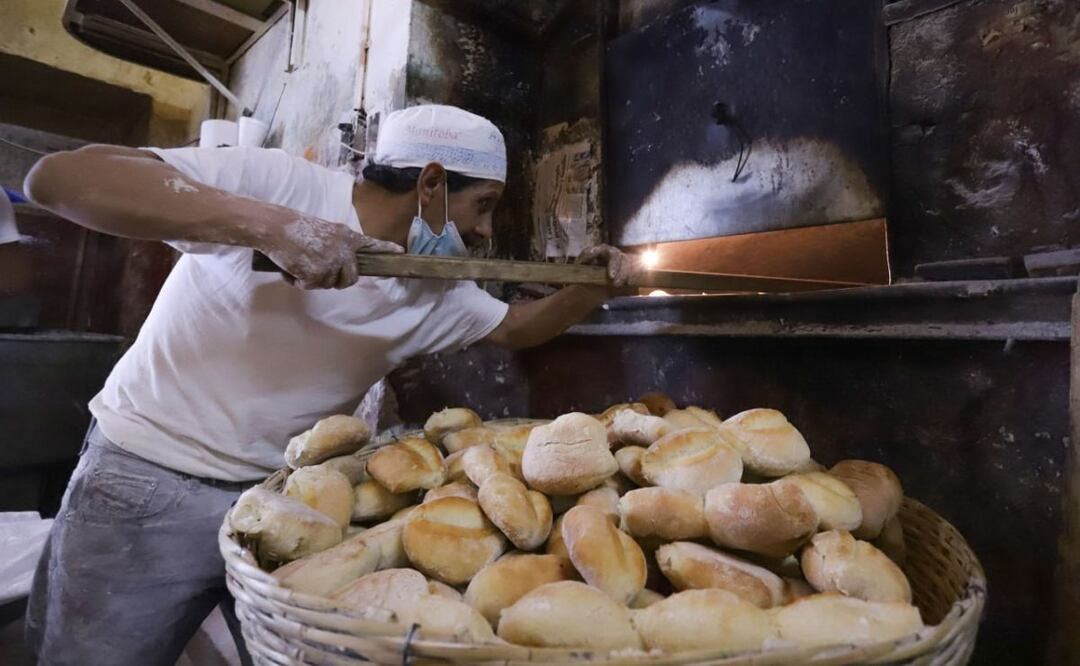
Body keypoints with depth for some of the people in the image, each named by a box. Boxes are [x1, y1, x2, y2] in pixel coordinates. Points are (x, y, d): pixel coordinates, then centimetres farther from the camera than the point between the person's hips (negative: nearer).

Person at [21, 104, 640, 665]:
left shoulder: (439, 291, -1)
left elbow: (516, 327, 11)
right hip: (150, 486, -4)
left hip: (287, 499, 5)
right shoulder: (276, 180, -20)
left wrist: (593, 287, -7)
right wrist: (268, 224, -39)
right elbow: (57, 176, -25)